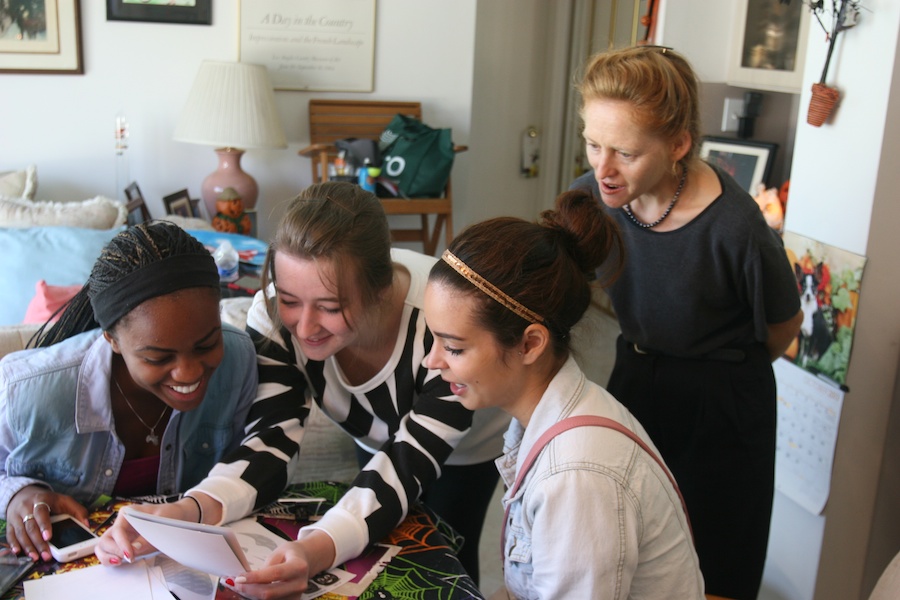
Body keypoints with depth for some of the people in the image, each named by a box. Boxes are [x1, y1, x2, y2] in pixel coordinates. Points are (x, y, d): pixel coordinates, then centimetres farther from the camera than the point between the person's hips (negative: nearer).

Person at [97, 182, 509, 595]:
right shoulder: (273, 314, -31)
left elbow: (410, 464, -41)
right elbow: (274, 439, -30)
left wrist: (320, 549, -61)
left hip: (466, 445, -3)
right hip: (378, 442, 3)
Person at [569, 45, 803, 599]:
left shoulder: (736, 229, -30)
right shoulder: (592, 195, -17)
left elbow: (783, 329, -9)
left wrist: (723, 373, 8)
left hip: (720, 410, -4)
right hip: (633, 377, 5)